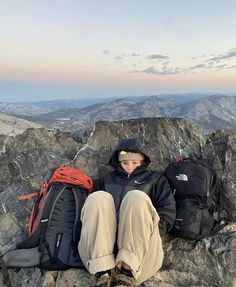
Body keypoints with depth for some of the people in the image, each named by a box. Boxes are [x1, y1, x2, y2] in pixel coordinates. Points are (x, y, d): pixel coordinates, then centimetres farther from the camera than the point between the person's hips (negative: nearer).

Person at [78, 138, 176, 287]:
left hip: (141, 250, -1)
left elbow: (168, 212, 10)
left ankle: (127, 271, -31)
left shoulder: (156, 179, 23)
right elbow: (93, 206, 19)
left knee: (137, 197, -25)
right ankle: (103, 272, -31)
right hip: (102, 250, 2)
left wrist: (147, 229, -7)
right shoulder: (108, 178, 29)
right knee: (98, 198, -23)